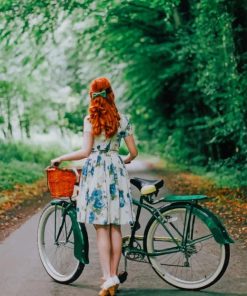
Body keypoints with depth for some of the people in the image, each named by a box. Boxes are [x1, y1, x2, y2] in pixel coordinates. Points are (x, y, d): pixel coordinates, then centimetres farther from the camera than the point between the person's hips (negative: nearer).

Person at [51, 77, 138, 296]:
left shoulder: (90, 119, -3)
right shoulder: (123, 119, 5)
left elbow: (85, 151, -9)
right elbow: (134, 152, 7)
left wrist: (60, 158, 3)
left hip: (95, 171, -2)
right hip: (116, 170, 2)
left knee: (101, 228, -1)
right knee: (115, 228, 8)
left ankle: (108, 278, -8)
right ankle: (114, 276, 12)